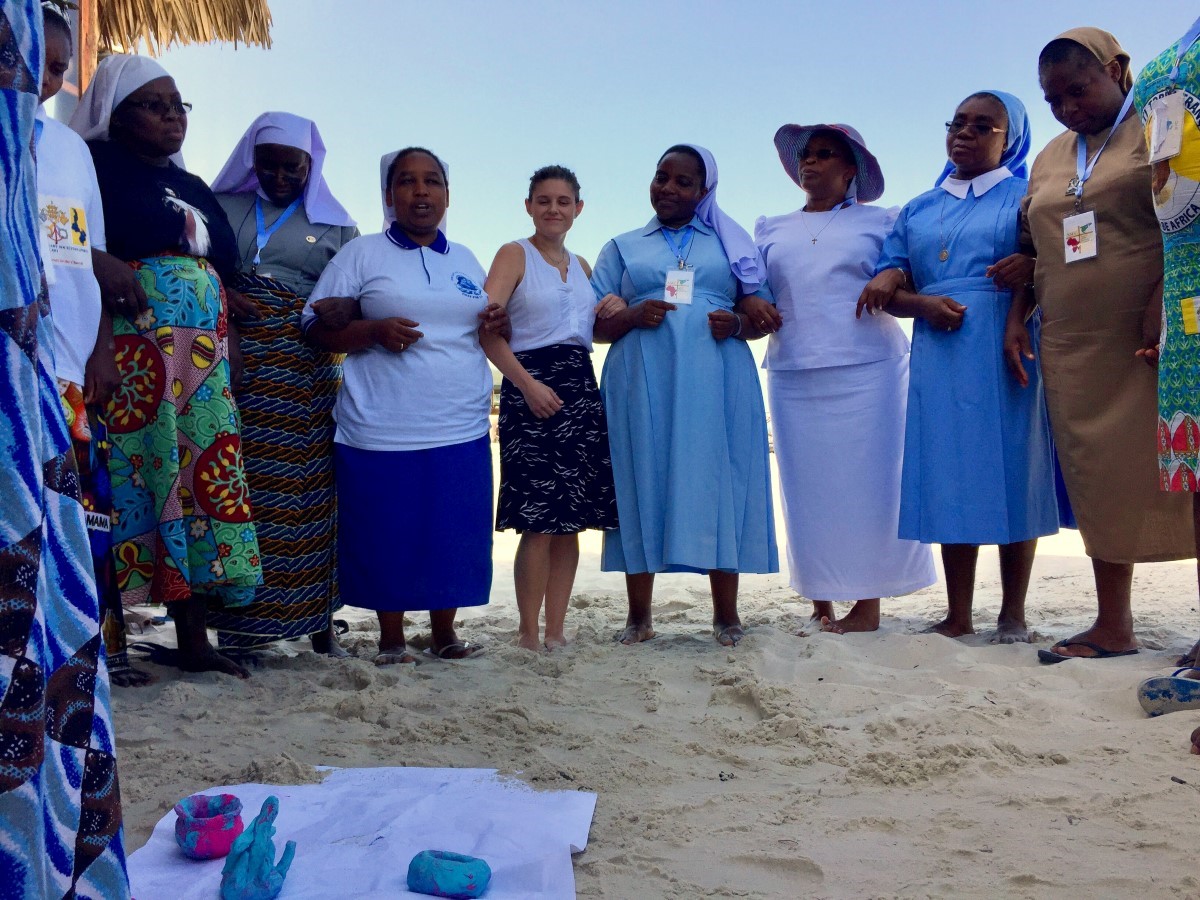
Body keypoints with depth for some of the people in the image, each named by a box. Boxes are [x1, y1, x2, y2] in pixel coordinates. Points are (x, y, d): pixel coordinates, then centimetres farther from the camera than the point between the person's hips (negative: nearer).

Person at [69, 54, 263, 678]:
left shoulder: (194, 188, 25)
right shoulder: (95, 165, 5)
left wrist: (232, 355, 16)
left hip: (204, 354, 7)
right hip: (131, 346, -6)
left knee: (203, 476, 2)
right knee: (132, 474, -10)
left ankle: (193, 639, 7)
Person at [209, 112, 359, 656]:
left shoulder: (334, 226, 16)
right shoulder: (221, 208, 17)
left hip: (305, 378, 0)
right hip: (233, 363, 0)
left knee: (307, 489, -4)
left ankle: (317, 621, 3)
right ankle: (239, 623, 1)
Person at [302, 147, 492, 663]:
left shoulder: (466, 261, 17)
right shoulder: (361, 254, 4)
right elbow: (317, 329, 1)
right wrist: (373, 331, -16)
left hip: (461, 430, 4)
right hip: (383, 430, -3)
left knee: (455, 534, 5)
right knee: (386, 537, 1)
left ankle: (444, 634, 21)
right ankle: (391, 641, 18)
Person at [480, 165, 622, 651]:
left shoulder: (581, 266, 20)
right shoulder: (514, 255, 1)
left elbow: (596, 329, 29)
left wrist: (617, 311, 7)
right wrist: (527, 383, -19)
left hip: (582, 388, 6)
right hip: (531, 387, -6)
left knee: (571, 520, 5)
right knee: (538, 521, -8)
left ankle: (556, 630, 13)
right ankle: (528, 633, 3)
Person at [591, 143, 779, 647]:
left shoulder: (731, 243, 18)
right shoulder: (621, 248, 18)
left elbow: (765, 318, 13)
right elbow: (595, 325, 11)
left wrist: (735, 324, -9)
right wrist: (634, 315, -9)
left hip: (716, 383, 0)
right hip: (642, 386, 1)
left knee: (717, 485, -2)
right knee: (643, 486, 0)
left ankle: (726, 615, 6)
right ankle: (639, 615, 8)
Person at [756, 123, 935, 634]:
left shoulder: (880, 222, 11)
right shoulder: (771, 230, 20)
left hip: (866, 369, -2)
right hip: (794, 375, 3)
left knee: (866, 481, -4)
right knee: (808, 484, 1)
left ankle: (867, 603, 1)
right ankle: (820, 600, 7)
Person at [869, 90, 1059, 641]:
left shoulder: (1028, 199, 10)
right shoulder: (917, 212, 19)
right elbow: (888, 282, 11)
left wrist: (1018, 324, -20)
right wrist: (921, 304, -9)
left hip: (1007, 353, -3)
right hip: (938, 356, 3)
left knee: (1011, 473, -2)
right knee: (950, 479, 1)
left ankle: (1013, 615, 7)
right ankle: (958, 615, 6)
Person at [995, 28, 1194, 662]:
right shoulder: (1049, 160, 19)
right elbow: (1034, 251, 26)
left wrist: (1165, 312, -18)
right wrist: (1016, 320, 13)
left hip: (1156, 346, -5)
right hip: (1073, 353, 6)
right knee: (1099, 482, 7)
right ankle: (1113, 628, 14)